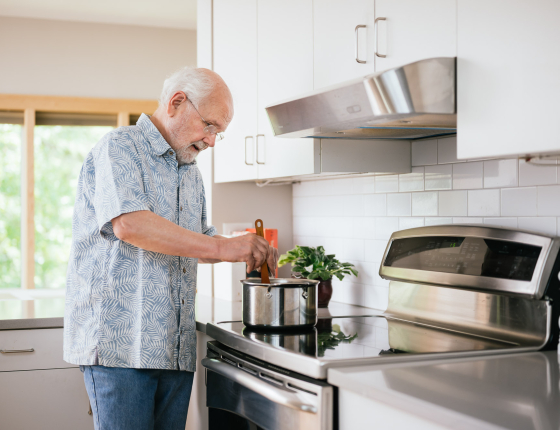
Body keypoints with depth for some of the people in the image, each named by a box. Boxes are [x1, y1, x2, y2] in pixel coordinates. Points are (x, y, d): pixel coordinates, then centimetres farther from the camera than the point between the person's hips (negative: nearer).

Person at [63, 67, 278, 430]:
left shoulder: (192, 174, 21)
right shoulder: (118, 149, -5)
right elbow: (128, 223, -23)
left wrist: (248, 250, 10)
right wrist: (222, 247, -23)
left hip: (177, 347, 8)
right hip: (120, 342, -7)